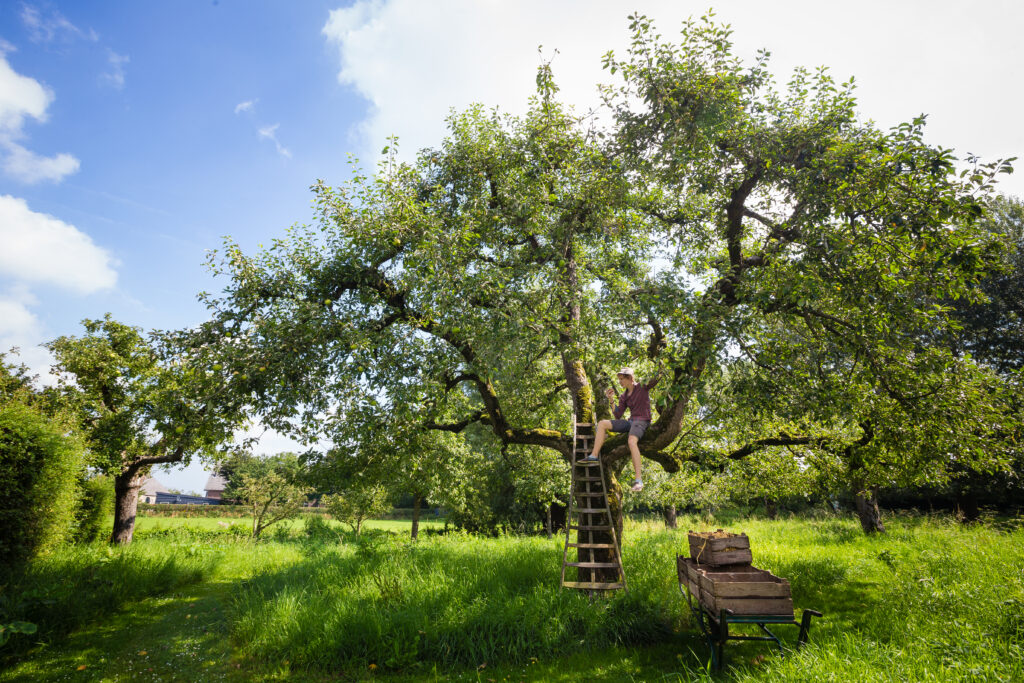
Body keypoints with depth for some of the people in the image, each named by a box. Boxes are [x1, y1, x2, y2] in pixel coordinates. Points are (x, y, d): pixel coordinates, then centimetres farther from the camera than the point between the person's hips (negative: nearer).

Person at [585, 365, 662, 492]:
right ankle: (594, 456, -12)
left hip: (642, 421, -7)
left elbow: (657, 378, -14)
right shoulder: (624, 396, 14)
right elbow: (617, 416, 9)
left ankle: (638, 480, -37)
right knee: (602, 424, -9)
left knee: (631, 441, -37)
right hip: (630, 422, 7)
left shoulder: (643, 387, 0)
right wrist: (611, 399, 1)